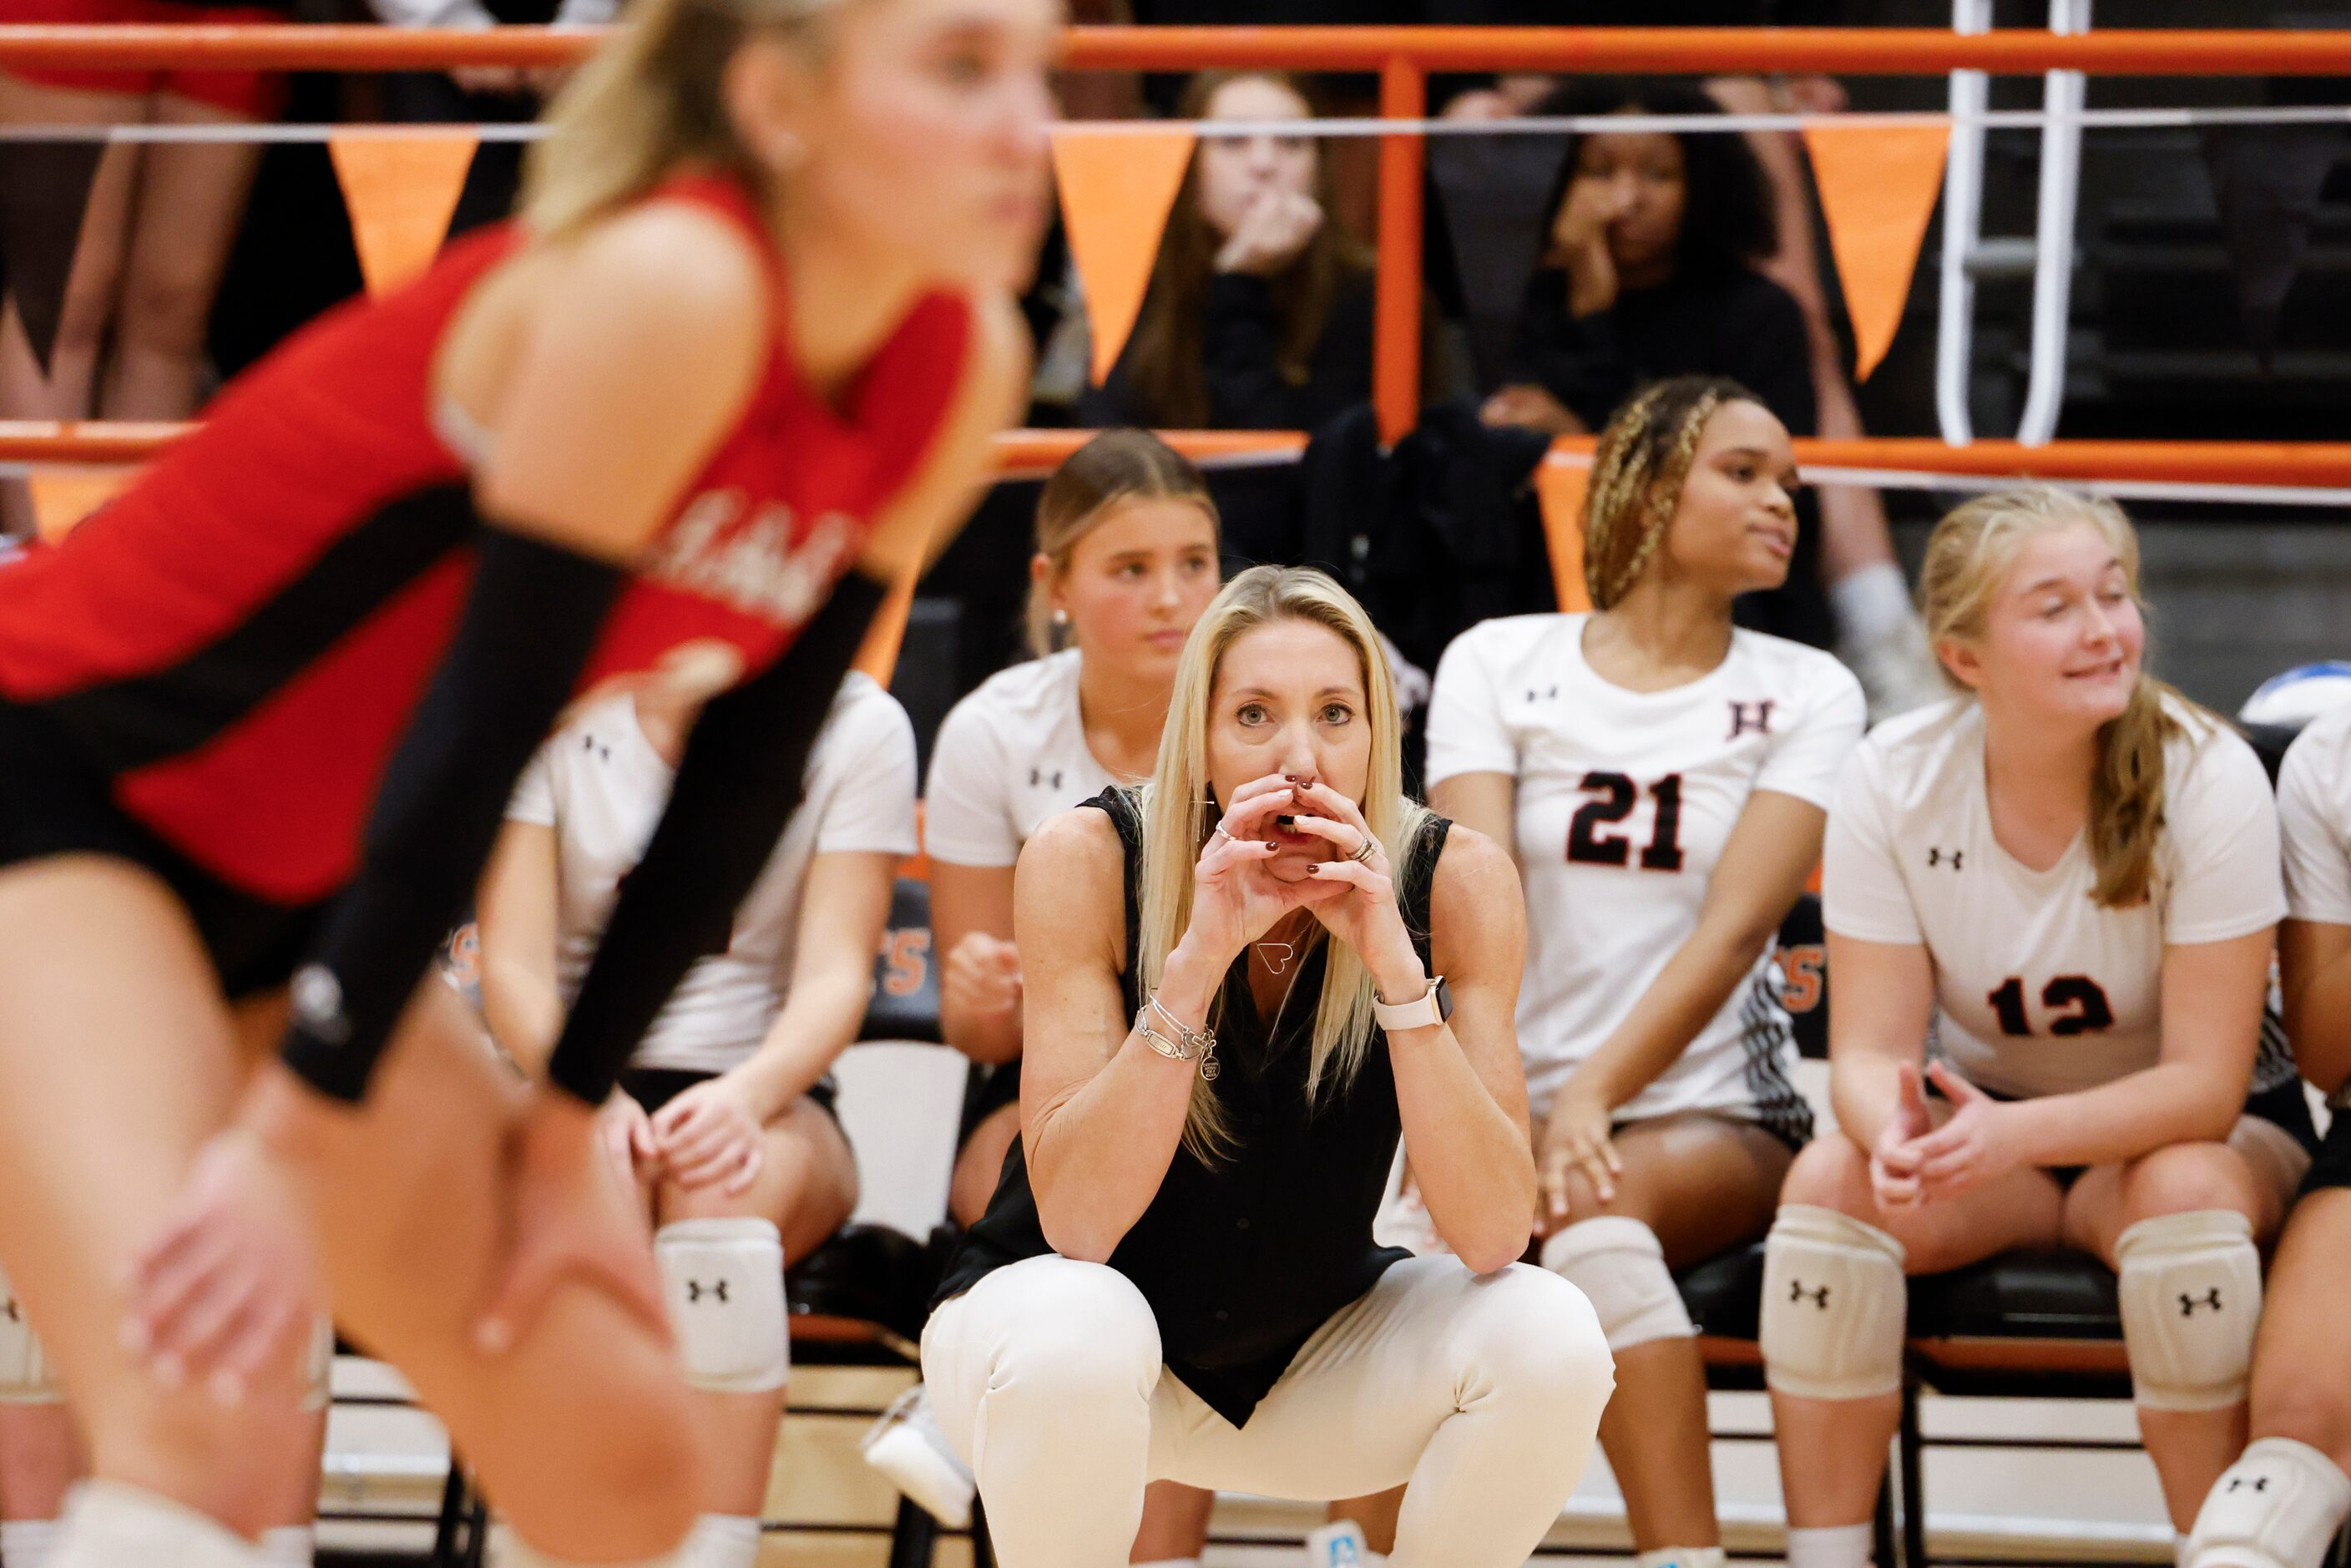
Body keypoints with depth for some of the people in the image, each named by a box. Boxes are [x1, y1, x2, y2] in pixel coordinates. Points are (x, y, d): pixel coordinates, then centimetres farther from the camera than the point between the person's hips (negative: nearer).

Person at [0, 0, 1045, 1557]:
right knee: (212, 1418, -29)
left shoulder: (962, 372, -5)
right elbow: (478, 728, -27)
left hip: (297, 889, 8)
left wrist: (564, 1124, 2)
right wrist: (296, 1137, -25)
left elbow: (746, 777, 2)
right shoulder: (668, 291, -28)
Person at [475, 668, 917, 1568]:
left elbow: (835, 975, -8)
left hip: (766, 1101, 0)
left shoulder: (858, 728, 1)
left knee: (726, 1184, -36)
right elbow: (514, 966, -6)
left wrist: (749, 1095, -30)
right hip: (564, 1082, 0)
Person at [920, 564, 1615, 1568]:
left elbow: (1493, 1237, -23)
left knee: (1551, 1341, -24)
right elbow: (1075, 1222, -26)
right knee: (1076, 1333, -36)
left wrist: (1395, 964, -33)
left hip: (1313, 1351, 3)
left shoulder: (1453, 881, -16)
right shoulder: (1088, 862, -20)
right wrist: (1198, 956, -35)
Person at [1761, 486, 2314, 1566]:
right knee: (1830, 1179, -27)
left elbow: (2205, 1085, -23)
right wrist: (1895, 1135, -39)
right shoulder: (1894, 779, -14)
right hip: (1990, 1124, 2)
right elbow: (1870, 1047, -14)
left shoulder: (2206, 777, -22)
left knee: (2184, 1192, -36)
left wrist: (2013, 1133, -40)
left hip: (2185, 1131, -2)